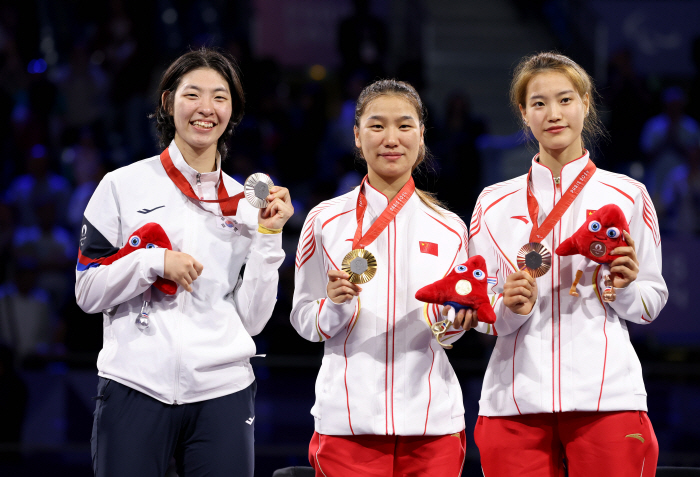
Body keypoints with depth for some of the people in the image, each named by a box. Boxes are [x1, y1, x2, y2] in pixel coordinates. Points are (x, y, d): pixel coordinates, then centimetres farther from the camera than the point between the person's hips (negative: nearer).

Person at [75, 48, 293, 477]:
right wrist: (153, 262, -11)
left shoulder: (245, 203, 12)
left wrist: (268, 235, -1)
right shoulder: (123, 187, 4)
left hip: (222, 392, 2)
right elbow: (88, 293, 2)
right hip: (137, 389, -2)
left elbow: (252, 320, 7)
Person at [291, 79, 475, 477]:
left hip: (433, 422, 2)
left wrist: (452, 317, -6)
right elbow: (303, 321, 6)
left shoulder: (449, 229, 9)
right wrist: (334, 305, -14)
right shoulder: (326, 221, 3)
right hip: (347, 422, -2)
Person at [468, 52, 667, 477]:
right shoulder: (495, 203, 11)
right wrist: (510, 309, -10)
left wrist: (627, 288, -10)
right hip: (516, 399, 1)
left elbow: (653, 302, 11)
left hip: (607, 396, -1)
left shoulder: (628, 195, 8)